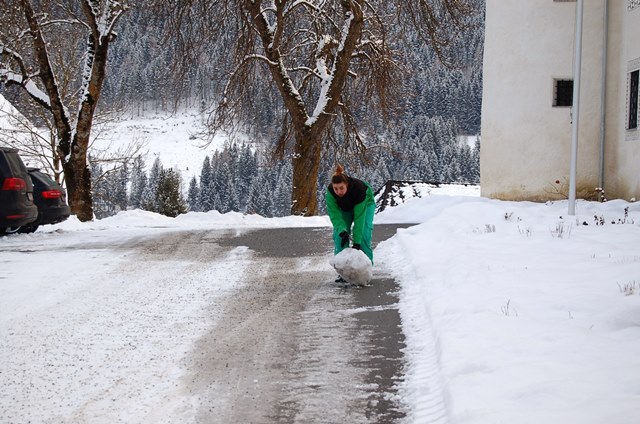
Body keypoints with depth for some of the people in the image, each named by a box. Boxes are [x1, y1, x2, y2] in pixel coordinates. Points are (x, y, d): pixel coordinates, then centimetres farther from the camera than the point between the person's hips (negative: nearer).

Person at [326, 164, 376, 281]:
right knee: (339, 235, -12)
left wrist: (356, 242, -40)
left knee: (363, 235, -19)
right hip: (344, 208, 3)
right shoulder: (330, 192, -33)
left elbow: (359, 217, -39)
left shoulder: (358, 188, -42)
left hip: (365, 204, -3)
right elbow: (334, 214, -30)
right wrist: (342, 231, -49)